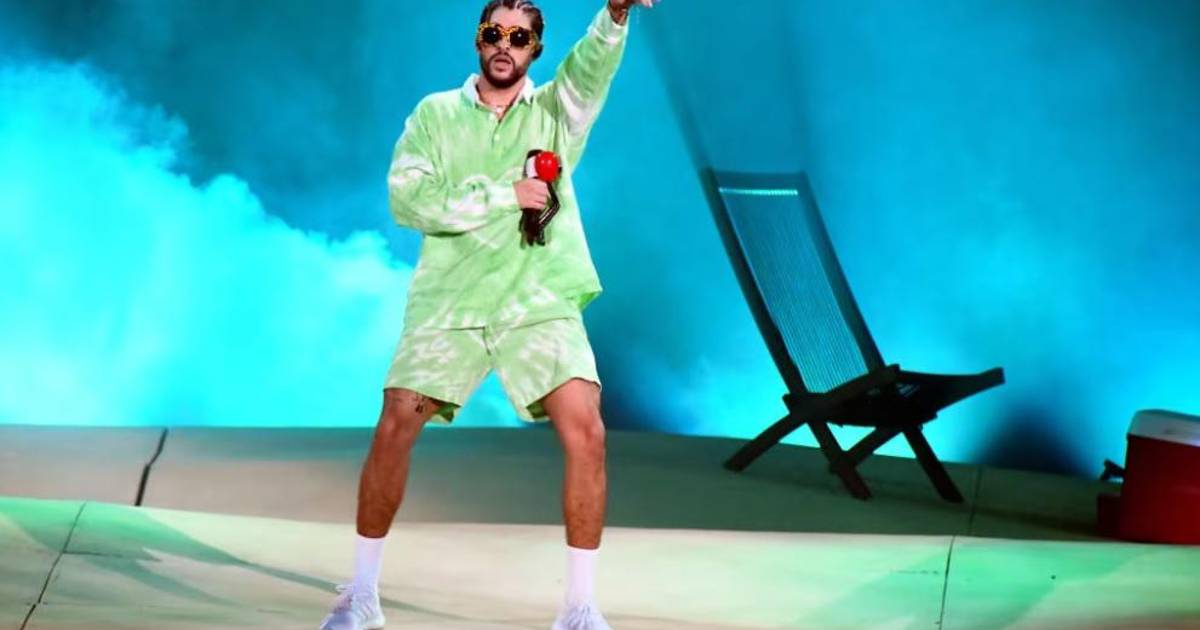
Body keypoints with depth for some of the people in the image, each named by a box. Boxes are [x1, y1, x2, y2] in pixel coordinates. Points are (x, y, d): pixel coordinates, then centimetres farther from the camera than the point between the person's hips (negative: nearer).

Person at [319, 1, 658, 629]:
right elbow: (407, 198, -8)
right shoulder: (435, 113, 6)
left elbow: (591, 65, -15)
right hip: (449, 301, 1)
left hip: (540, 302, 0)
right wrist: (506, 195, -14)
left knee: (585, 431, -15)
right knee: (394, 430, -4)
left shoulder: (555, 111, 6)